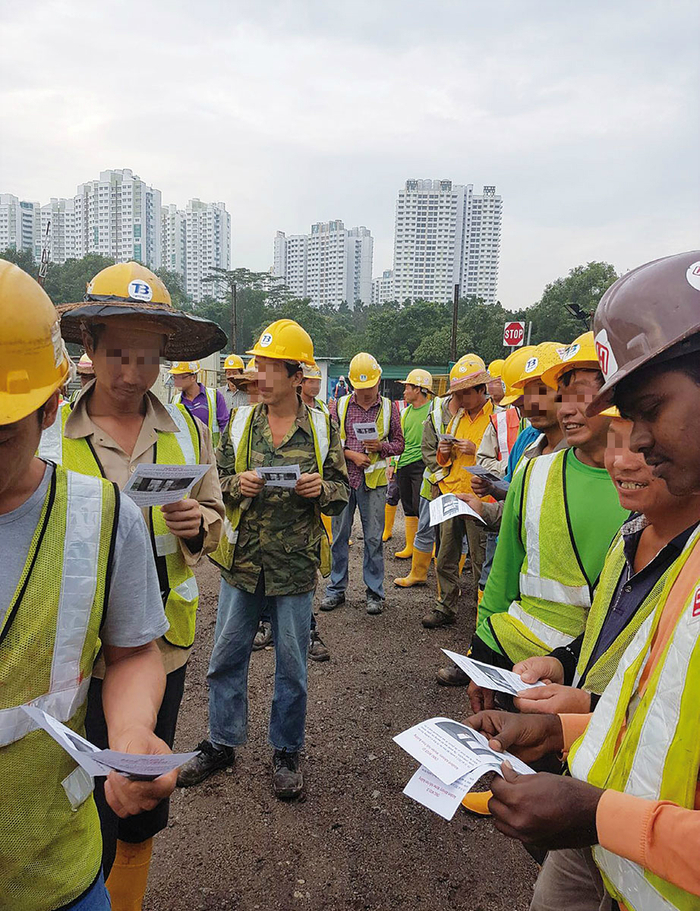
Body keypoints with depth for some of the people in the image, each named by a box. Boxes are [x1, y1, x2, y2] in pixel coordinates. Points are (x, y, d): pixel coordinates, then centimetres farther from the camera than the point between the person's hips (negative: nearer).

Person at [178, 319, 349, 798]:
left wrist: (322, 489, -18)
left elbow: (342, 492, 4)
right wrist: (237, 484, -15)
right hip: (242, 561, 2)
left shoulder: (322, 427, -1)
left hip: (296, 565, -2)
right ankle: (221, 744, 35)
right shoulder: (241, 420, 3)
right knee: (227, 657, 13)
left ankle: (287, 751, 32)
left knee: (292, 664, 11)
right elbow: (217, 483, 7)